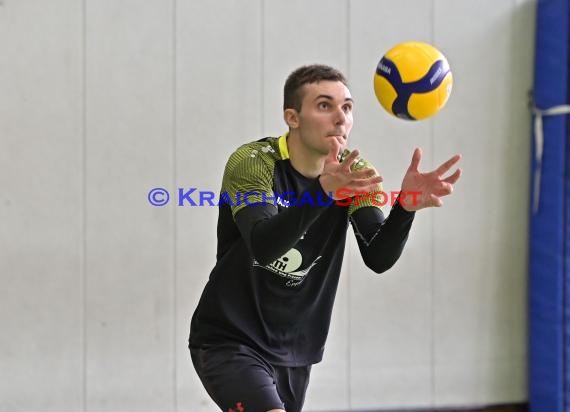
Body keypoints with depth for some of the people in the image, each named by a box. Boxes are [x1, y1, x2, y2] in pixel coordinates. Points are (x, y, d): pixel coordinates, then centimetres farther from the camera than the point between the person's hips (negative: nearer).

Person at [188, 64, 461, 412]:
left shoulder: (353, 171, -2)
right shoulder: (251, 162, -17)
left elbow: (378, 257, -14)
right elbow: (263, 246, -34)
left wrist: (406, 205, -34)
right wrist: (323, 191, -50)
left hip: (296, 352, 6)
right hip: (229, 343, -6)